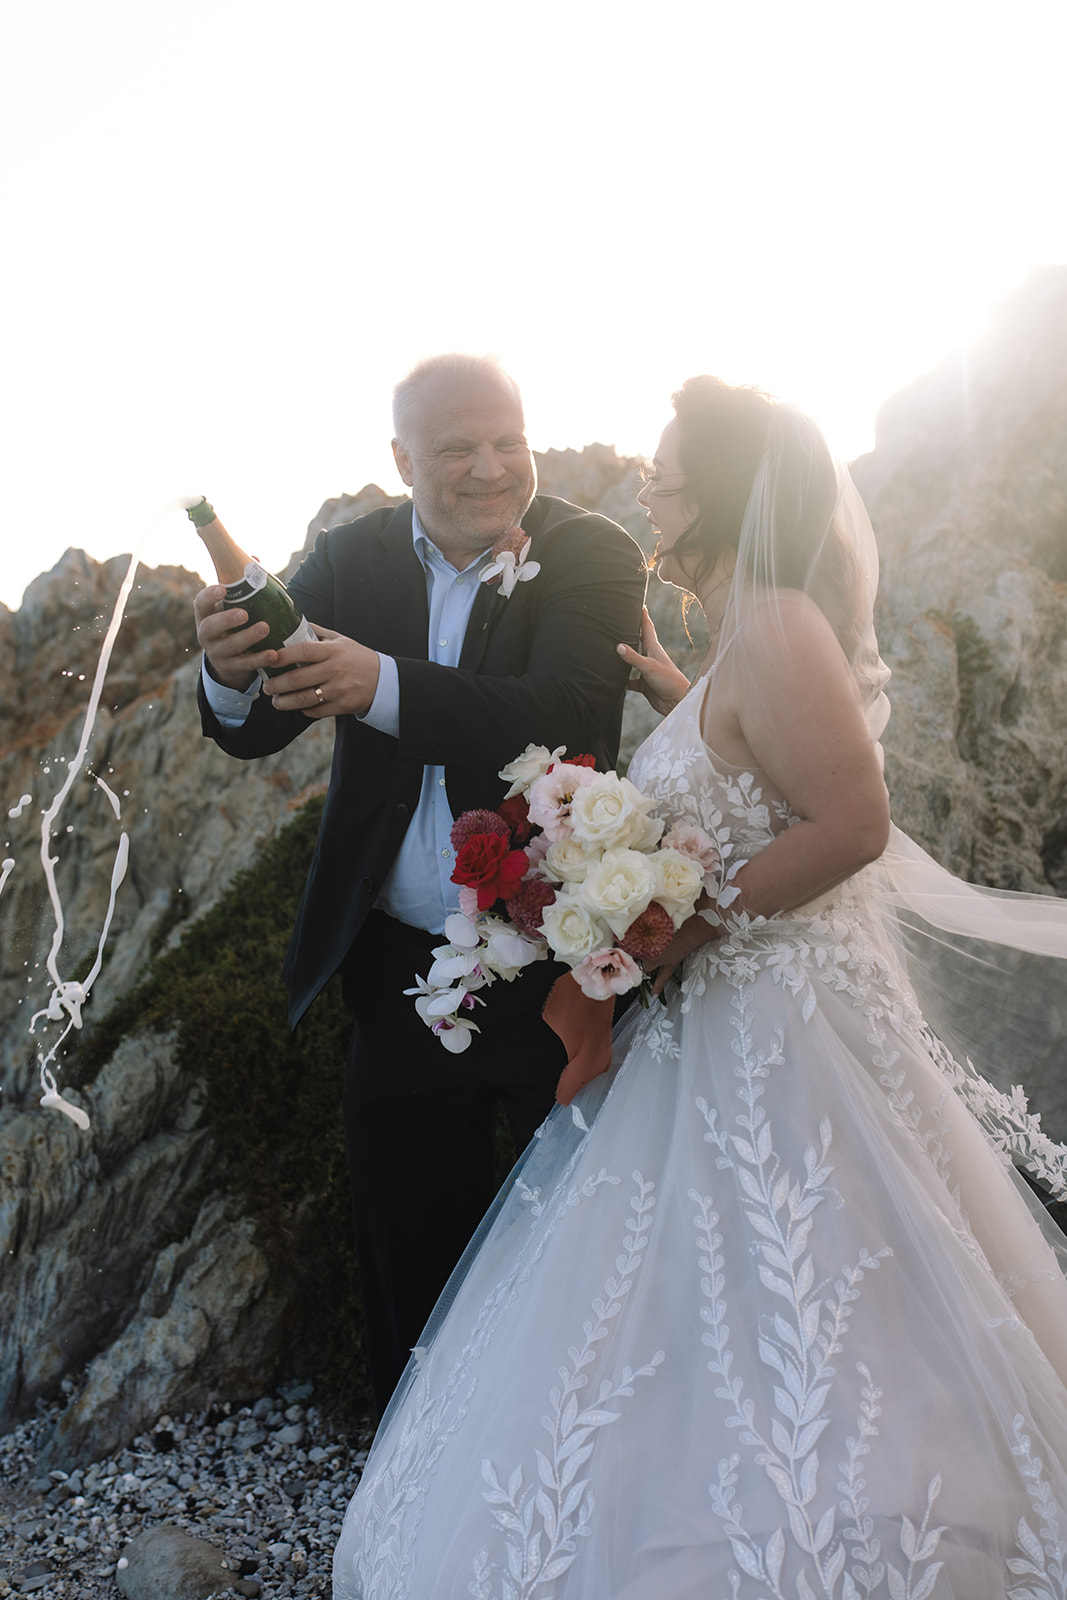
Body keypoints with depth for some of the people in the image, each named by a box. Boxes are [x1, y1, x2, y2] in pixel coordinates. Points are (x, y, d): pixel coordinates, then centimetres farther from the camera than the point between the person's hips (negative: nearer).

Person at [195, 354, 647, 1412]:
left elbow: (568, 716, -27)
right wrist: (231, 675, -29)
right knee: (410, 1241, 18)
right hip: (402, 967, 3)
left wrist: (383, 685, -41)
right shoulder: (354, 557, 0)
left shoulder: (593, 557, -9)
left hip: (554, 966, -2)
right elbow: (253, 736, -5)